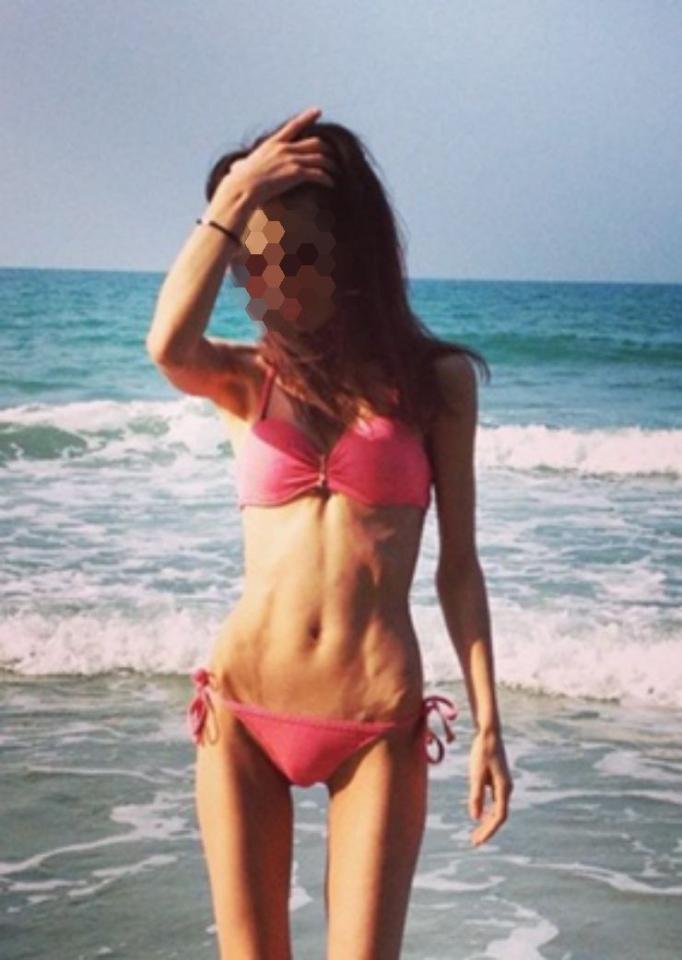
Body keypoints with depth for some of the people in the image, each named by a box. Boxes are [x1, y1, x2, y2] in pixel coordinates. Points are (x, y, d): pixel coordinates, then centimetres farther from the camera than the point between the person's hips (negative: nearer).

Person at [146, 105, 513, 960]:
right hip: (243, 713, 2)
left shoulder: (435, 378, 1)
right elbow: (167, 346, -21)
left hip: (379, 722, -1)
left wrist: (487, 725, 0)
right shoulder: (246, 378, 4)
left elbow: (457, 564, 3)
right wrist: (235, 195, -13)